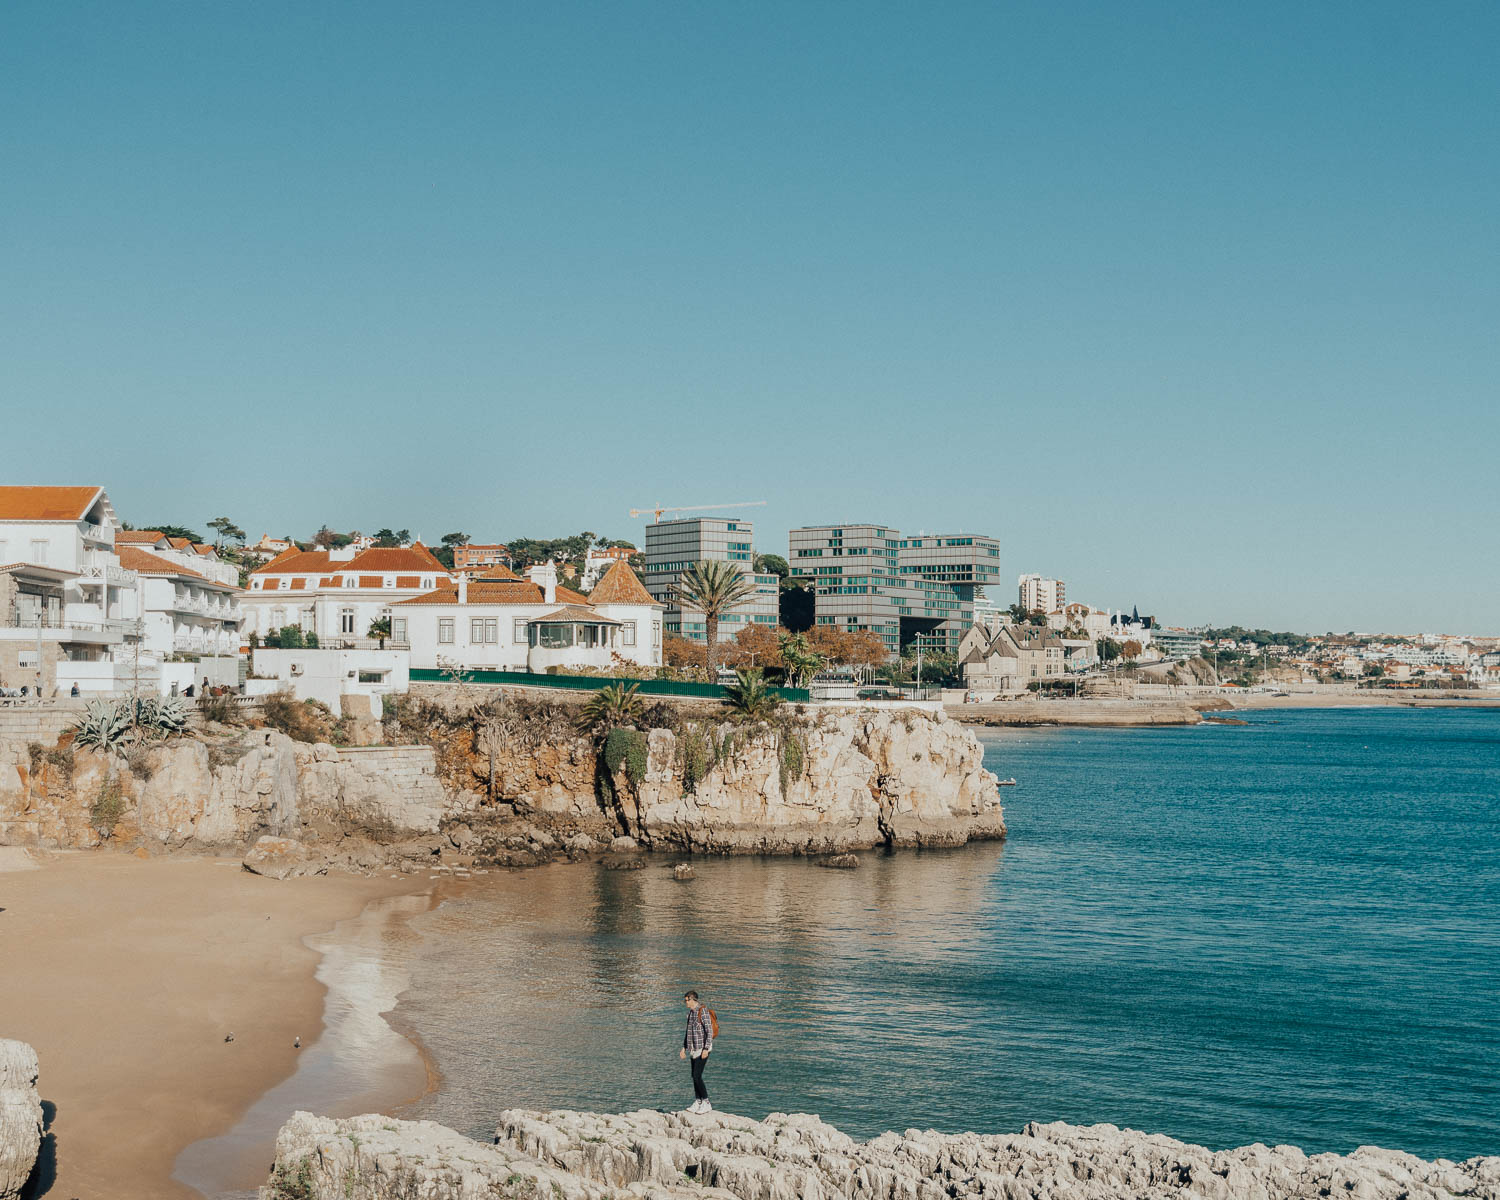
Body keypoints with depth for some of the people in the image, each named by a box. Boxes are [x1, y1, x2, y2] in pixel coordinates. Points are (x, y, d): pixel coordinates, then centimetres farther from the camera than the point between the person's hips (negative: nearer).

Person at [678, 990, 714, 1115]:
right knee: (694, 1076, 9)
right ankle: (698, 1103, 15)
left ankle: (706, 1103, -8)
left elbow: (710, 1031, -18)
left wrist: (706, 1049, -23)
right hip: (694, 1048, 9)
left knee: (697, 1076, -13)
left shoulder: (703, 1011, -15)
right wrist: (684, 1048, 21)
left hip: (703, 1048, -9)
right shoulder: (691, 1012, 13)